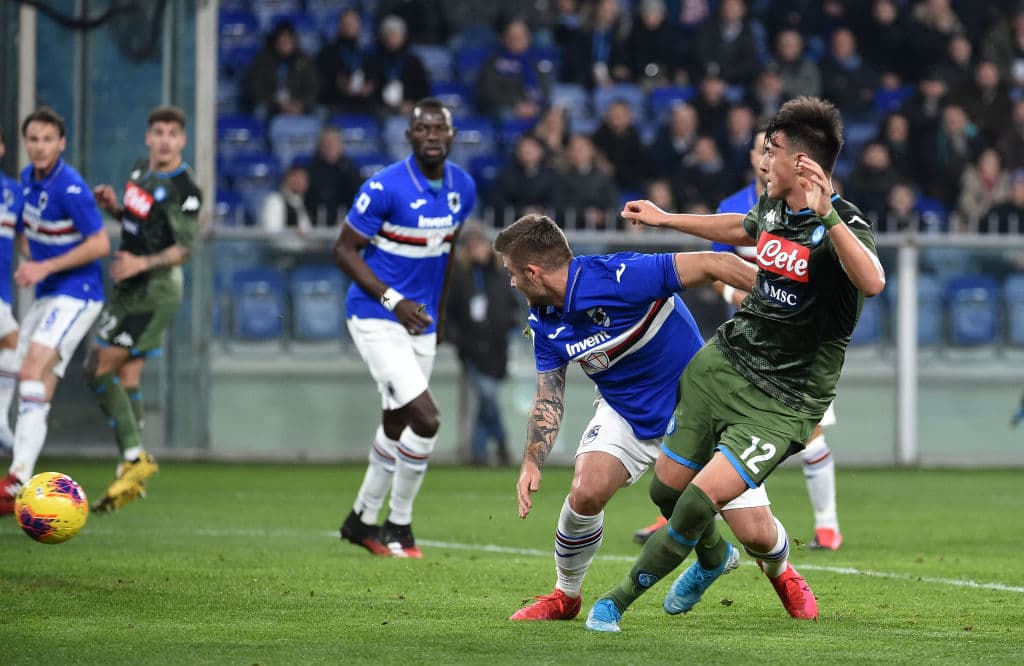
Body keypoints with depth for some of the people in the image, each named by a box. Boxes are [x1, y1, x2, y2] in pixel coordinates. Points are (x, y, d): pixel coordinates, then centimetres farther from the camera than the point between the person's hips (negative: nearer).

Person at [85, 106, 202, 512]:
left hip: (154, 292, -9)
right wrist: (114, 207, 3)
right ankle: (133, 471, 10)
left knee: (99, 368, -11)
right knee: (127, 377, 8)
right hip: (130, 290, 9)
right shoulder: (140, 170, 8)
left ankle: (135, 458, -7)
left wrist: (142, 263, -31)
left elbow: (185, 249, -18)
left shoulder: (184, 189, -17)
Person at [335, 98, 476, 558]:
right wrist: (393, 300, -20)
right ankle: (399, 525, 0)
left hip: (420, 323, 7)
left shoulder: (462, 188, 3)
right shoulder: (385, 188, -18)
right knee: (426, 419, -16)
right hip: (377, 320, -7)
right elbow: (344, 250, -12)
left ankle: (361, 519, 32)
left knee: (397, 426, 15)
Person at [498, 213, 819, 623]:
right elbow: (548, 398, 2)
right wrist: (532, 462, -14)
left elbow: (715, 265, -27)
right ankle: (565, 596, 2)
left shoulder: (620, 277, -29)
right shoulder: (544, 324, -6)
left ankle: (782, 574, 30)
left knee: (757, 533, -8)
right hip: (625, 415, 5)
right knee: (585, 493, -23)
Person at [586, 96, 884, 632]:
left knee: (704, 497, -18)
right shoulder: (773, 208, 4)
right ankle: (712, 558, 44)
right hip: (726, 361, 7)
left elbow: (872, 282, -41)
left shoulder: (843, 225, -19)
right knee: (668, 485, 11)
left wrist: (825, 214, -49)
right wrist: (664, 219, 37)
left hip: (783, 402, -7)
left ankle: (619, 600, -2)